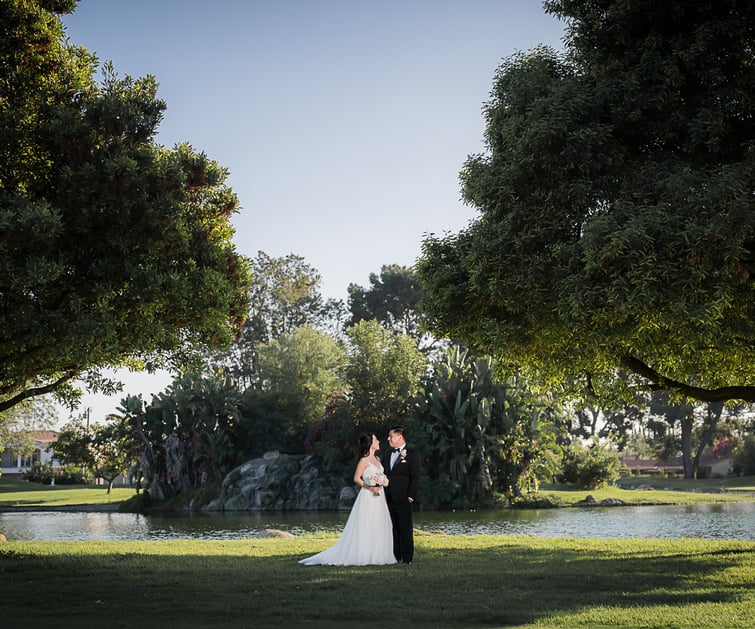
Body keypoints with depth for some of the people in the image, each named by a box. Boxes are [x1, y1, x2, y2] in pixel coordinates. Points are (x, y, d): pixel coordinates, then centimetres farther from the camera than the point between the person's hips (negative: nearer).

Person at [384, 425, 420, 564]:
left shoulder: (412, 454, -3)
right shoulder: (390, 454, 18)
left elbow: (415, 477, -7)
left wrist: (410, 496, -12)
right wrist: (385, 495, 9)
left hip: (403, 499, -6)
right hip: (390, 499, 6)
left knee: (405, 529, -3)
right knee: (393, 529, 7)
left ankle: (407, 557, 1)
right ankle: (395, 556, 12)